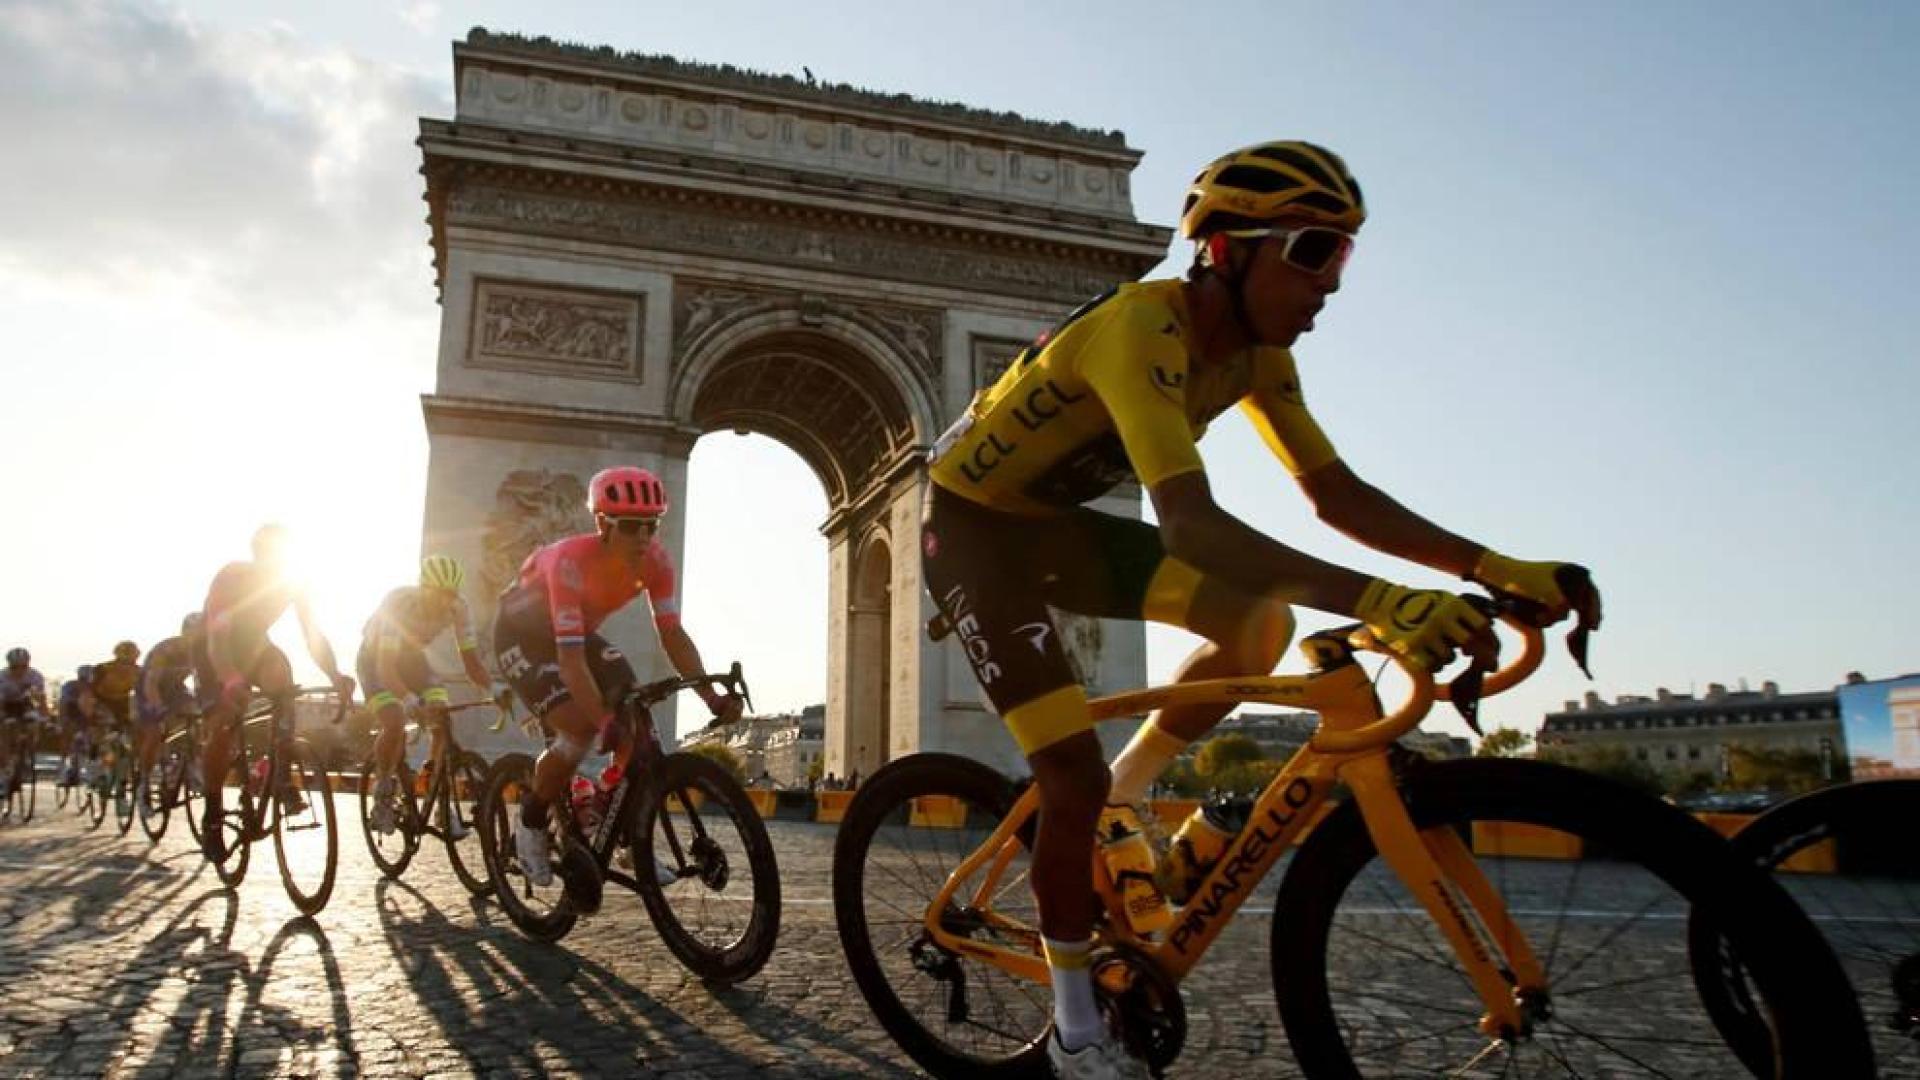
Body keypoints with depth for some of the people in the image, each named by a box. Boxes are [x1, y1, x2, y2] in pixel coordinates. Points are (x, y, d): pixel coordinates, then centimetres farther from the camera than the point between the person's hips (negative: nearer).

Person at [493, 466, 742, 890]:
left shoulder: (655, 559, -22)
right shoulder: (571, 561, -38)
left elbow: (672, 634, -20)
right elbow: (570, 657, -42)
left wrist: (712, 698, -31)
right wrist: (605, 720, -51)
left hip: (579, 631, 6)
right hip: (522, 632, -6)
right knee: (580, 730, -24)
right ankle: (531, 824, 2)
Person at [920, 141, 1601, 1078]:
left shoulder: (1257, 351, -5)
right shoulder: (1144, 327, -31)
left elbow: (1336, 491, -3)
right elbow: (1190, 522, -43)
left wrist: (1493, 567, -14)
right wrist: (1374, 602, -52)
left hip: (1054, 523, 8)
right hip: (973, 530, -7)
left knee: (1261, 622, -7)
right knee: (1075, 774, -15)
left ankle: (1120, 801, 13)